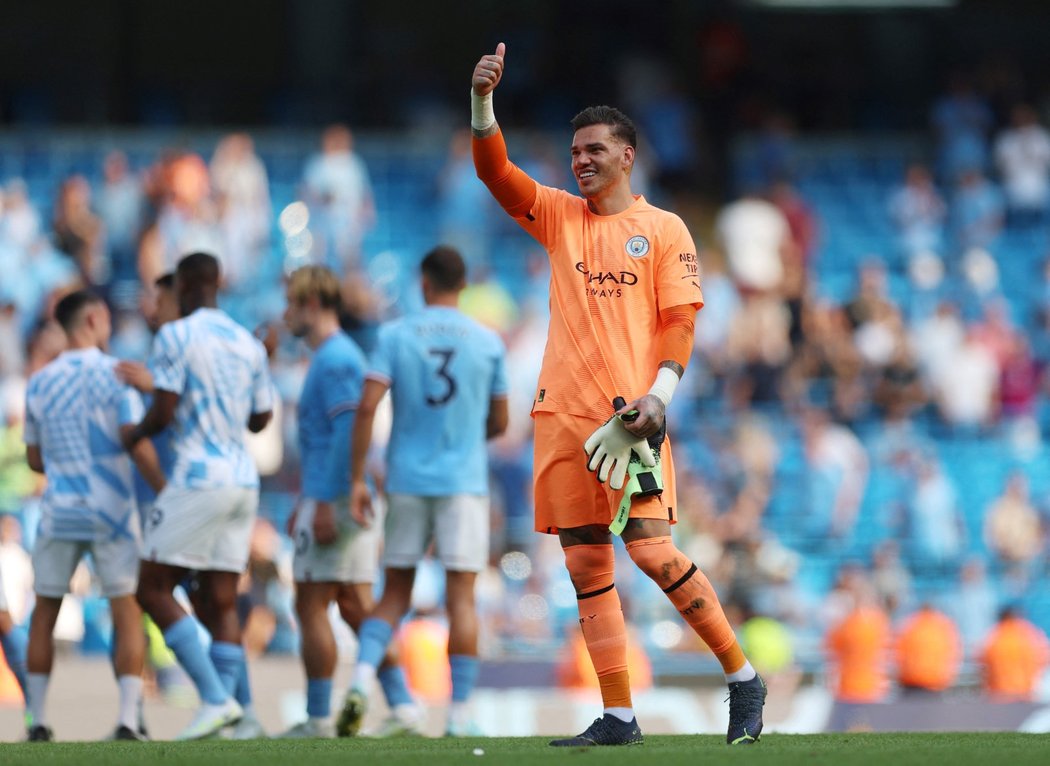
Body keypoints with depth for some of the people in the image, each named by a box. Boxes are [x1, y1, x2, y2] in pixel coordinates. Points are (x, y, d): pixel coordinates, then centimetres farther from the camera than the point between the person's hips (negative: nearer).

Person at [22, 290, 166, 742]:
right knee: (127, 615, 2)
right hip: (110, 510, -3)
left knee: (44, 615, 14)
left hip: (59, 513, 3)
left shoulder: (40, 384, 5)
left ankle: (37, 722, 13)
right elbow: (139, 446, -18)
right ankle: (127, 722, -10)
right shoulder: (116, 375, -7)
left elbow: (35, 461, 12)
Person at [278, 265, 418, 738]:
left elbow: (347, 431, -21)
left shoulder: (334, 358, -12)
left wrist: (324, 503, -23)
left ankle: (318, 717, -3)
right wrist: (306, 502, 27)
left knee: (311, 607, -5)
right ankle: (401, 705, 4)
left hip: (335, 500, -10)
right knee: (356, 606, 9)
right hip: (353, 499, 10)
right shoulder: (341, 355, 20)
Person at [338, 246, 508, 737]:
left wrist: (357, 480, -4)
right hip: (465, 484, -1)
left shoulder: (394, 336, 0)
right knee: (461, 598, -1)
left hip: (406, 480, 1)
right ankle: (459, 715, -4)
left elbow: (367, 407, -8)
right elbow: (498, 423, 10)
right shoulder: (488, 343, 2)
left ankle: (362, 679, -10)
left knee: (395, 593, 12)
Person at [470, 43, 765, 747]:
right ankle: (619, 717, 5)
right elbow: (495, 170, 4)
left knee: (651, 549, -15)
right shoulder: (560, 215, 15)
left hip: (629, 413, -5)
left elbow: (681, 319, 0)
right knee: (586, 564, 2)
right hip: (563, 412, 5)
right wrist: (483, 101, -11)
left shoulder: (664, 230, 5)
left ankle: (743, 677, -1)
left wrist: (659, 393, -14)